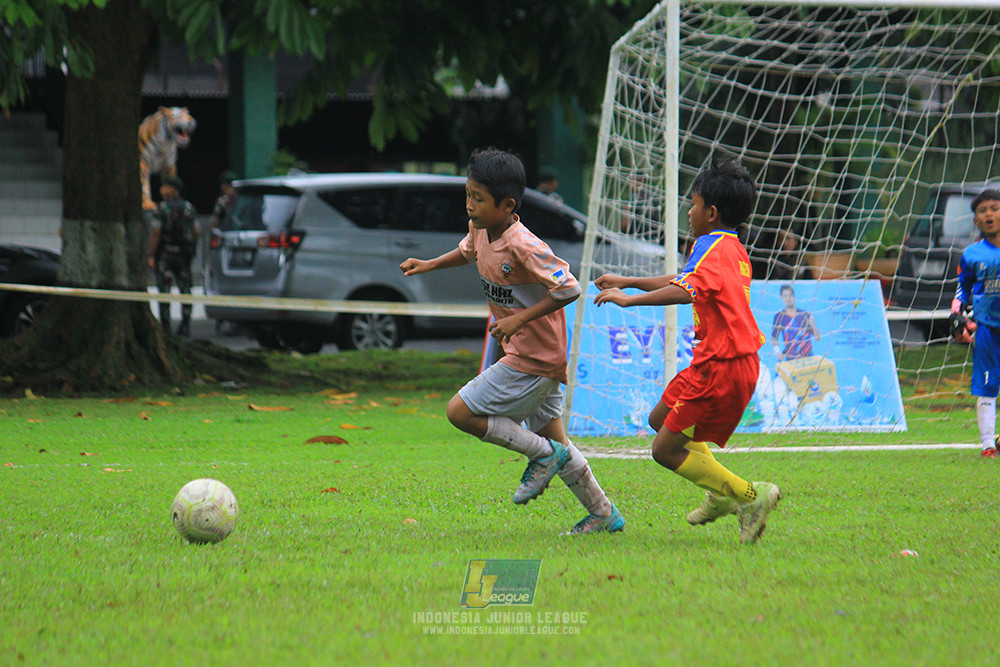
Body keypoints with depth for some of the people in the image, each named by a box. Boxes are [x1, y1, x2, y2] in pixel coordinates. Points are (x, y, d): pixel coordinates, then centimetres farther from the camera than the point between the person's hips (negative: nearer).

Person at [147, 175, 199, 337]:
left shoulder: (162, 208, -8)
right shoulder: (189, 208, 7)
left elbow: (155, 232, -12)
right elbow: (197, 231, 6)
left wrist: (151, 255, -10)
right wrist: (192, 249, 17)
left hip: (165, 252, -4)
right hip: (184, 254, 4)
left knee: (164, 289, -1)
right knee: (185, 289, 7)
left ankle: (165, 326, -3)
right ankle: (185, 326, 4)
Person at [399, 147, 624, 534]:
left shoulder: (523, 247, -25)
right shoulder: (480, 230, 2)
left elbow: (569, 289, -25)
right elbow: (468, 251, 26)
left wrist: (521, 318, -26)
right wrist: (429, 265, 14)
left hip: (534, 359, -10)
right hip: (541, 358, 10)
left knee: (460, 412, -11)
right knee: (550, 435, 18)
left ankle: (544, 455, -1)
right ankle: (604, 515, 28)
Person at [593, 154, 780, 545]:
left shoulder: (712, 250, -15)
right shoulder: (734, 249, 16)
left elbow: (684, 291, -34)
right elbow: (683, 280, 29)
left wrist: (630, 300, -32)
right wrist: (627, 282, 30)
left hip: (722, 367, -10)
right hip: (739, 362, 10)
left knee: (665, 450, -6)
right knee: (660, 419, 23)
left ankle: (749, 496, -8)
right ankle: (722, 493, 18)